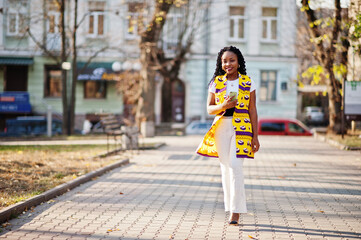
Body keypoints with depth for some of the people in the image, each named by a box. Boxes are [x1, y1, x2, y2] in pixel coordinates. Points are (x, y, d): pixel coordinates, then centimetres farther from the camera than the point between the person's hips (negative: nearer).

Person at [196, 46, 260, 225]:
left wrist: (255, 136, 0)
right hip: (221, 128, 3)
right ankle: (232, 209, 14)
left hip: (242, 128, -3)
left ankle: (235, 211, -10)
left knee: (235, 166, -14)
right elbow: (209, 109, 8)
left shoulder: (247, 82, 3)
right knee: (225, 168, 5)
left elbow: (252, 110, 4)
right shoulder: (216, 82, 7)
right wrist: (222, 106, -14)